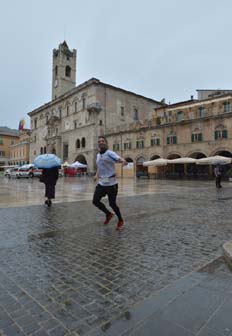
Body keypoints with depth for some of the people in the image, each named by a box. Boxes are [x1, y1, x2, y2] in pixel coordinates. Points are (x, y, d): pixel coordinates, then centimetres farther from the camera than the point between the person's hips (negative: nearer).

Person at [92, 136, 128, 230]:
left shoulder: (110, 153, -13)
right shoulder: (98, 155, 10)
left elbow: (120, 159, -28)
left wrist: (123, 161, -52)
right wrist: (97, 175, 10)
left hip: (111, 184, -7)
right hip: (101, 183, 7)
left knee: (112, 204, 1)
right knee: (95, 201, 4)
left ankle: (120, 221, 27)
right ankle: (108, 214, 30)